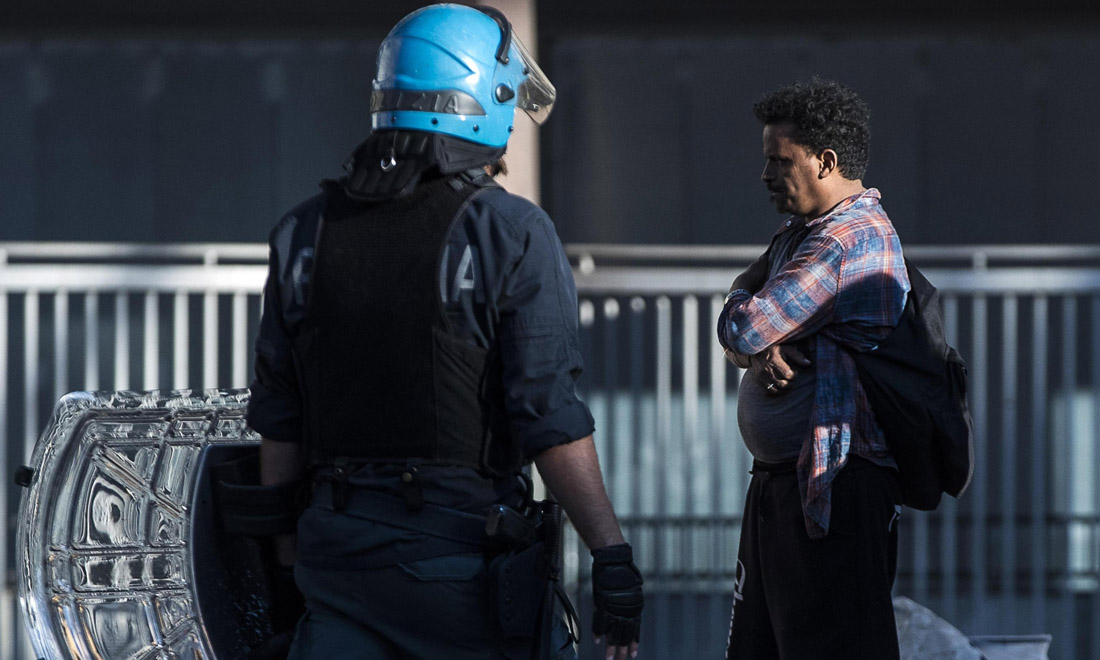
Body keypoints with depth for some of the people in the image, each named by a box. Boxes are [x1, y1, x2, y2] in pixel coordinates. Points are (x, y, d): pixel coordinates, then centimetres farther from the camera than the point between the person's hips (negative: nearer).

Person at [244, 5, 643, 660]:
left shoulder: (304, 233, 7)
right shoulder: (514, 235, -7)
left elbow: (279, 421, 11)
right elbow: (551, 419, -13)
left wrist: (287, 554, 19)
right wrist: (613, 555, -9)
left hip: (342, 547, 4)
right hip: (469, 552, -4)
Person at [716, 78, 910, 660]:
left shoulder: (854, 241, -17)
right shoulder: (798, 234, 17)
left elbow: (741, 330, -20)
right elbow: (736, 341, 13)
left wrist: (745, 291, 4)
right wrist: (762, 352, -10)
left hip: (835, 490, -10)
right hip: (777, 480, 10)